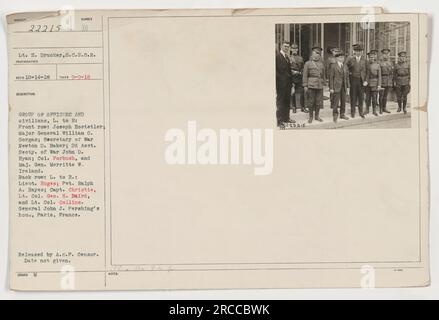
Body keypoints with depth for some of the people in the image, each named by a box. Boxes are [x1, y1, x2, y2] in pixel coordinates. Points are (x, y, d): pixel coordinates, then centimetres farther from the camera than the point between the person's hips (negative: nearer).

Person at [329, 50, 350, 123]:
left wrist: (347, 86, 9)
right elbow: (331, 77, -8)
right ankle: (335, 116, 6)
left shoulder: (345, 66, 12)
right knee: (336, 102, -4)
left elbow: (347, 77, 15)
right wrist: (331, 88, -12)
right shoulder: (333, 66, -6)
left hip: (343, 87, 6)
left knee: (343, 101, 10)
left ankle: (342, 114, 21)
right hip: (336, 86, -6)